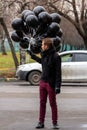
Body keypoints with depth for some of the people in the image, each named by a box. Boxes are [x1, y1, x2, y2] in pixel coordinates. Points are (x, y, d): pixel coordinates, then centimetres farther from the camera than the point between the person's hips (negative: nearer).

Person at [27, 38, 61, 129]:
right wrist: (33, 56, 37)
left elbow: (58, 72, -17)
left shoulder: (55, 56, -15)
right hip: (42, 82, 7)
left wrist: (58, 85, -21)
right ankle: (41, 122, 15)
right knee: (42, 103, 9)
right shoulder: (44, 55, 7)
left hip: (51, 83, -7)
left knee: (53, 103, 2)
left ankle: (55, 123, 11)